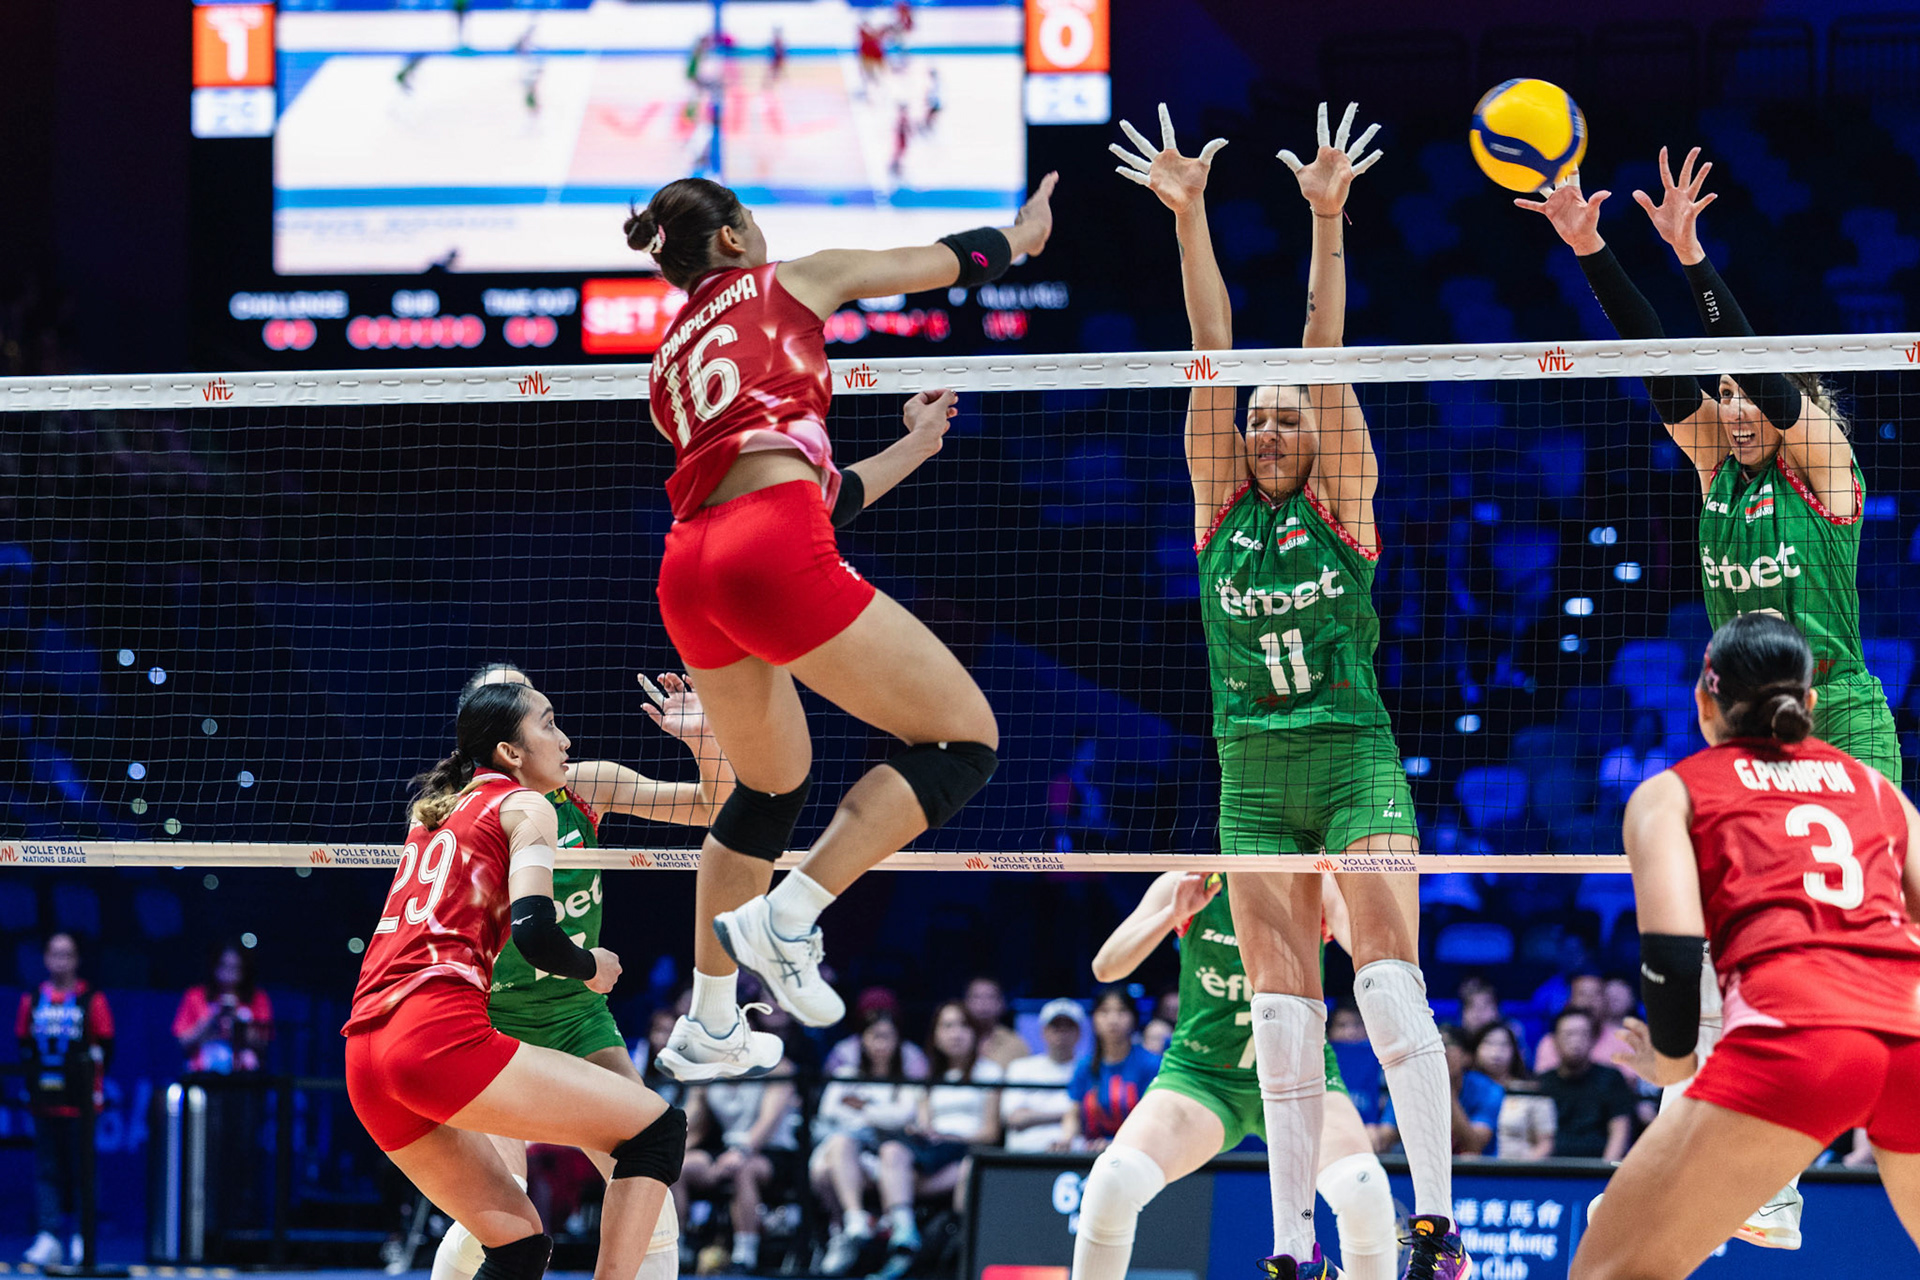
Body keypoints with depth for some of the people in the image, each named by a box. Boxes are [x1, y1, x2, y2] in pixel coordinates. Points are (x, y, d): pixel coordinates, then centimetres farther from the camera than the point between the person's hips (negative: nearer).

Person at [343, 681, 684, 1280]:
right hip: (441, 1034, -8)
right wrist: (591, 967, 11)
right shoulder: (526, 806, 5)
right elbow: (534, 933, -9)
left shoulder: (432, 810, 27)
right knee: (658, 1127, -1)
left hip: (366, 1057, 8)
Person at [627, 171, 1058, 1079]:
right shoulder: (787, 281, 14)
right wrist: (1025, 230, 45)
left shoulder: (670, 366, 29)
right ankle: (784, 920, -9)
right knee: (965, 740, 1)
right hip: (776, 556, -8)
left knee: (770, 787, 27)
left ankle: (707, 1023, 30)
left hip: (689, 575, 8)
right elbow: (950, 260, 26)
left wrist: (912, 446, 45)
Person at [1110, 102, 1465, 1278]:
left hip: (1357, 761, -3)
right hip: (1254, 776, 3)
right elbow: (1214, 355, 1)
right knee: (1284, 1016, 0)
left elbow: (1327, 355, -6)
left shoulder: (1345, 507, 3)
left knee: (1390, 983, -14)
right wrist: (1189, 218, -4)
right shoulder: (1222, 510, 9)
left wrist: (1329, 221, -12)